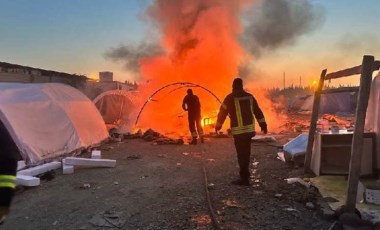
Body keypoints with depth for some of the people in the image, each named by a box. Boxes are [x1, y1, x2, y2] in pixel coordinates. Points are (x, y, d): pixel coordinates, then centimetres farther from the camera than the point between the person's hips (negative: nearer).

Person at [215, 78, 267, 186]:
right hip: (249, 129, 6)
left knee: (241, 154, -2)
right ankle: (245, 174, 31)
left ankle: (244, 178, -2)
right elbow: (258, 111, 10)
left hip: (238, 130, -6)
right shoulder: (249, 96, 8)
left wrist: (218, 125, 11)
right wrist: (263, 125, 16)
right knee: (246, 153, 18)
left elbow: (222, 112, -1)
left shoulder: (230, 98, -7)